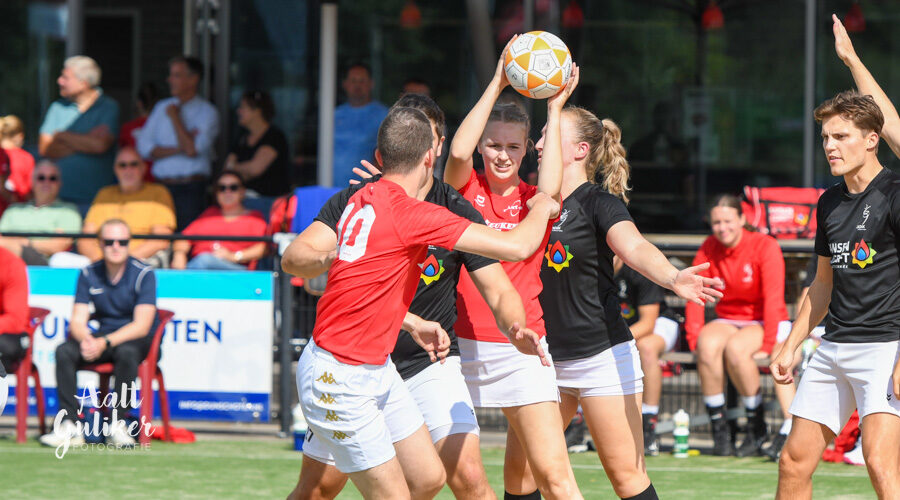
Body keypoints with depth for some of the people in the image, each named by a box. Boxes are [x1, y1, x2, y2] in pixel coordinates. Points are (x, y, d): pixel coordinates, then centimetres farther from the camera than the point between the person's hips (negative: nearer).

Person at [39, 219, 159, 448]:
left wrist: (105, 343, -31)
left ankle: (118, 425, -32)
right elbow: (78, 321, -2)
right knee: (64, 351, -23)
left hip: (137, 339, -4)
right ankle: (69, 427, -27)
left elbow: (142, 326, -18)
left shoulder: (143, 274, -10)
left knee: (126, 352, -38)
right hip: (101, 337, 4)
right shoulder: (89, 274, 3)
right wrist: (86, 339, -27)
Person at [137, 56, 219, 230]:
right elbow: (144, 147, 6)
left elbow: (192, 150, -13)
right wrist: (178, 149, -8)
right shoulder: (162, 107, 16)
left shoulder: (207, 112, 0)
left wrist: (175, 117, -3)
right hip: (161, 187, 4)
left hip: (191, 189, -4)